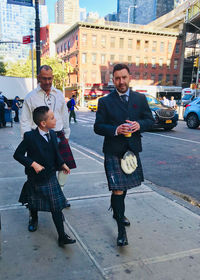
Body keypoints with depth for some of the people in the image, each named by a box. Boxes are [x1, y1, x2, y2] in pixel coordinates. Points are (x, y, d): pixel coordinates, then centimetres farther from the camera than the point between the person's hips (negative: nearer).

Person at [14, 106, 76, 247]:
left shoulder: (52, 134, -3)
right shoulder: (30, 136, -20)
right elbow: (18, 154, -15)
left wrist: (62, 164, 18)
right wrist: (33, 164, -22)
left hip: (50, 176, 3)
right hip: (35, 177, -3)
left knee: (56, 207, 1)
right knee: (34, 203, 21)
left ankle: (62, 236, 9)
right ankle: (34, 219, 53)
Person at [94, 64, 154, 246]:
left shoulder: (140, 99, 6)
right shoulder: (105, 102, -3)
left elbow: (150, 120, 9)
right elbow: (98, 127, -4)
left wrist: (139, 125, -13)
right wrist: (116, 130, -21)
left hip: (132, 149, 4)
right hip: (113, 151, -4)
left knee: (125, 186, 20)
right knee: (118, 189, -6)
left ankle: (117, 213, 47)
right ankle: (121, 230, 8)